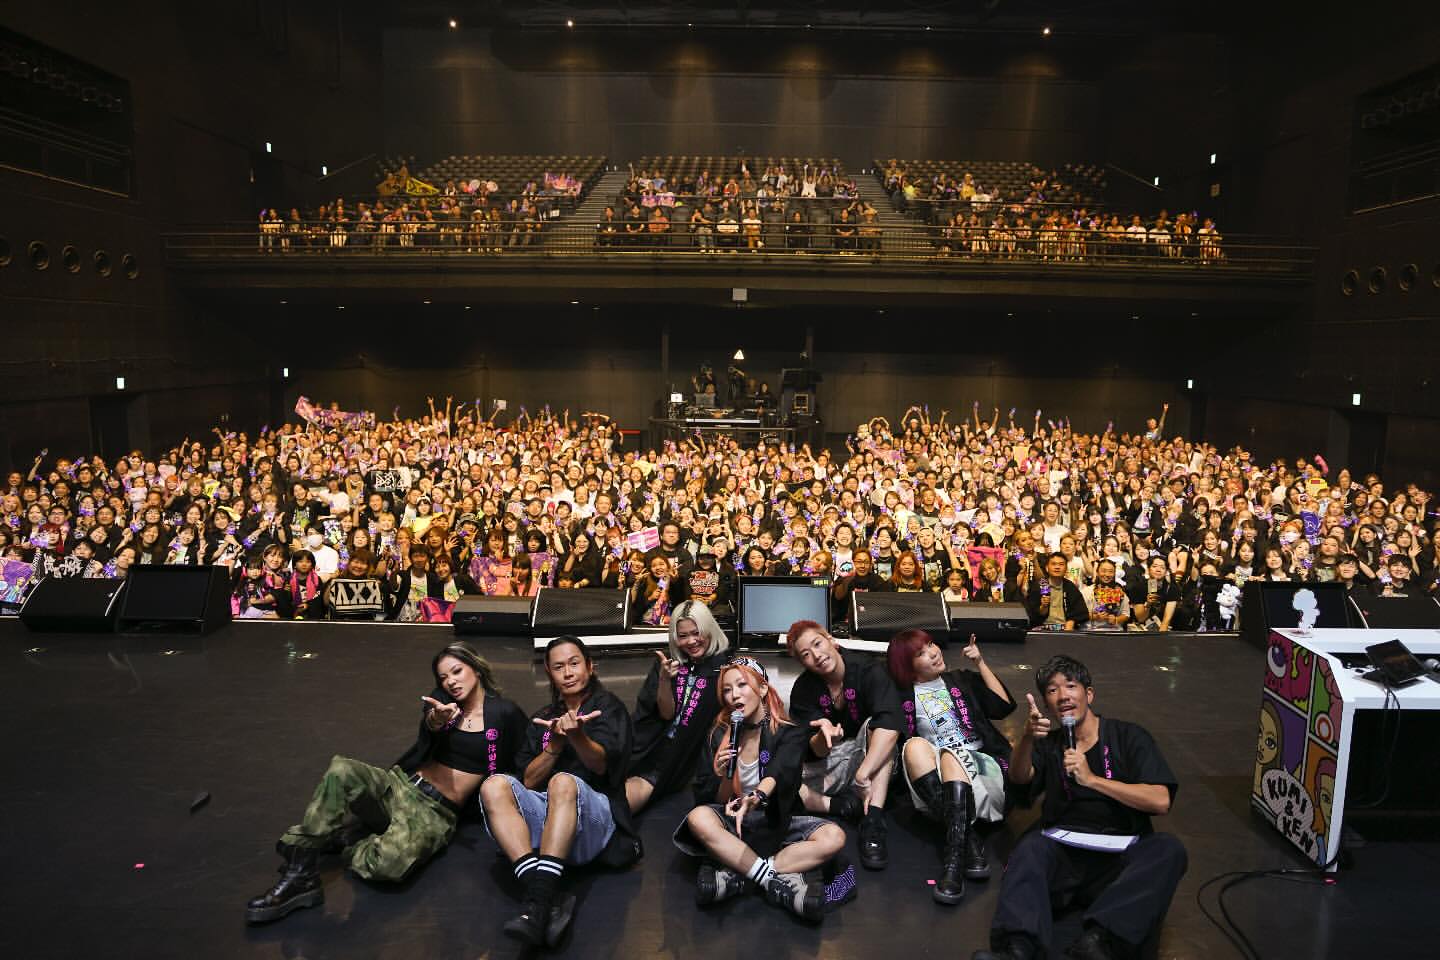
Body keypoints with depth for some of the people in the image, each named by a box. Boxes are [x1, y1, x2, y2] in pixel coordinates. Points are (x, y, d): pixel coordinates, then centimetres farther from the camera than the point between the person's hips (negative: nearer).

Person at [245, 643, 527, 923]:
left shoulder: (504, 714, 1)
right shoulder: (441, 702, 11)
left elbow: (513, 770, 10)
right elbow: (427, 734, -11)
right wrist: (434, 722, -34)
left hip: (438, 813, -3)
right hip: (402, 786, 4)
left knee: (389, 863, -37)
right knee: (341, 770, -29)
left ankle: (341, 840, -5)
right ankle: (299, 874, -19)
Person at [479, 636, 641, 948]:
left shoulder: (608, 706, 10)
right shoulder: (544, 717, 22)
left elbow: (600, 764, -8)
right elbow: (529, 781, 11)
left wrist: (577, 735, -30)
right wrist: (554, 745, -7)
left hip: (593, 819, -4)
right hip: (544, 816, 4)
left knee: (563, 782, -35)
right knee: (494, 786, -25)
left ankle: (536, 905, -49)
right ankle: (548, 899, -41)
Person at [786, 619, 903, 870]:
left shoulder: (868, 672, -17)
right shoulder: (803, 690, -8)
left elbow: (890, 726, -33)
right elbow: (817, 751, -12)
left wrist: (862, 775, -40)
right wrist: (824, 736, -36)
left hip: (872, 761, -1)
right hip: (827, 771, 2)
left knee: (875, 724, -33)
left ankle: (873, 821, -34)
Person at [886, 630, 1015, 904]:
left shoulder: (962, 681, 21)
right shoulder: (902, 697, 15)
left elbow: (1004, 707, 7)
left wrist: (981, 664, 6)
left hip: (981, 765, 0)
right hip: (935, 783, 0)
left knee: (952, 755, -33)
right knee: (916, 746, -30)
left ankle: (954, 856, -48)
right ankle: (970, 842, -38)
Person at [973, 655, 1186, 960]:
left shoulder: (1129, 736, 10)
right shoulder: (1048, 743, 17)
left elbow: (1160, 801, -4)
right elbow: (1019, 778, -4)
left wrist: (1091, 779, -11)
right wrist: (1027, 737, -24)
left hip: (1120, 857, -1)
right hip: (1063, 852, 1)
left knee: (1168, 849, -30)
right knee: (1031, 847, -30)